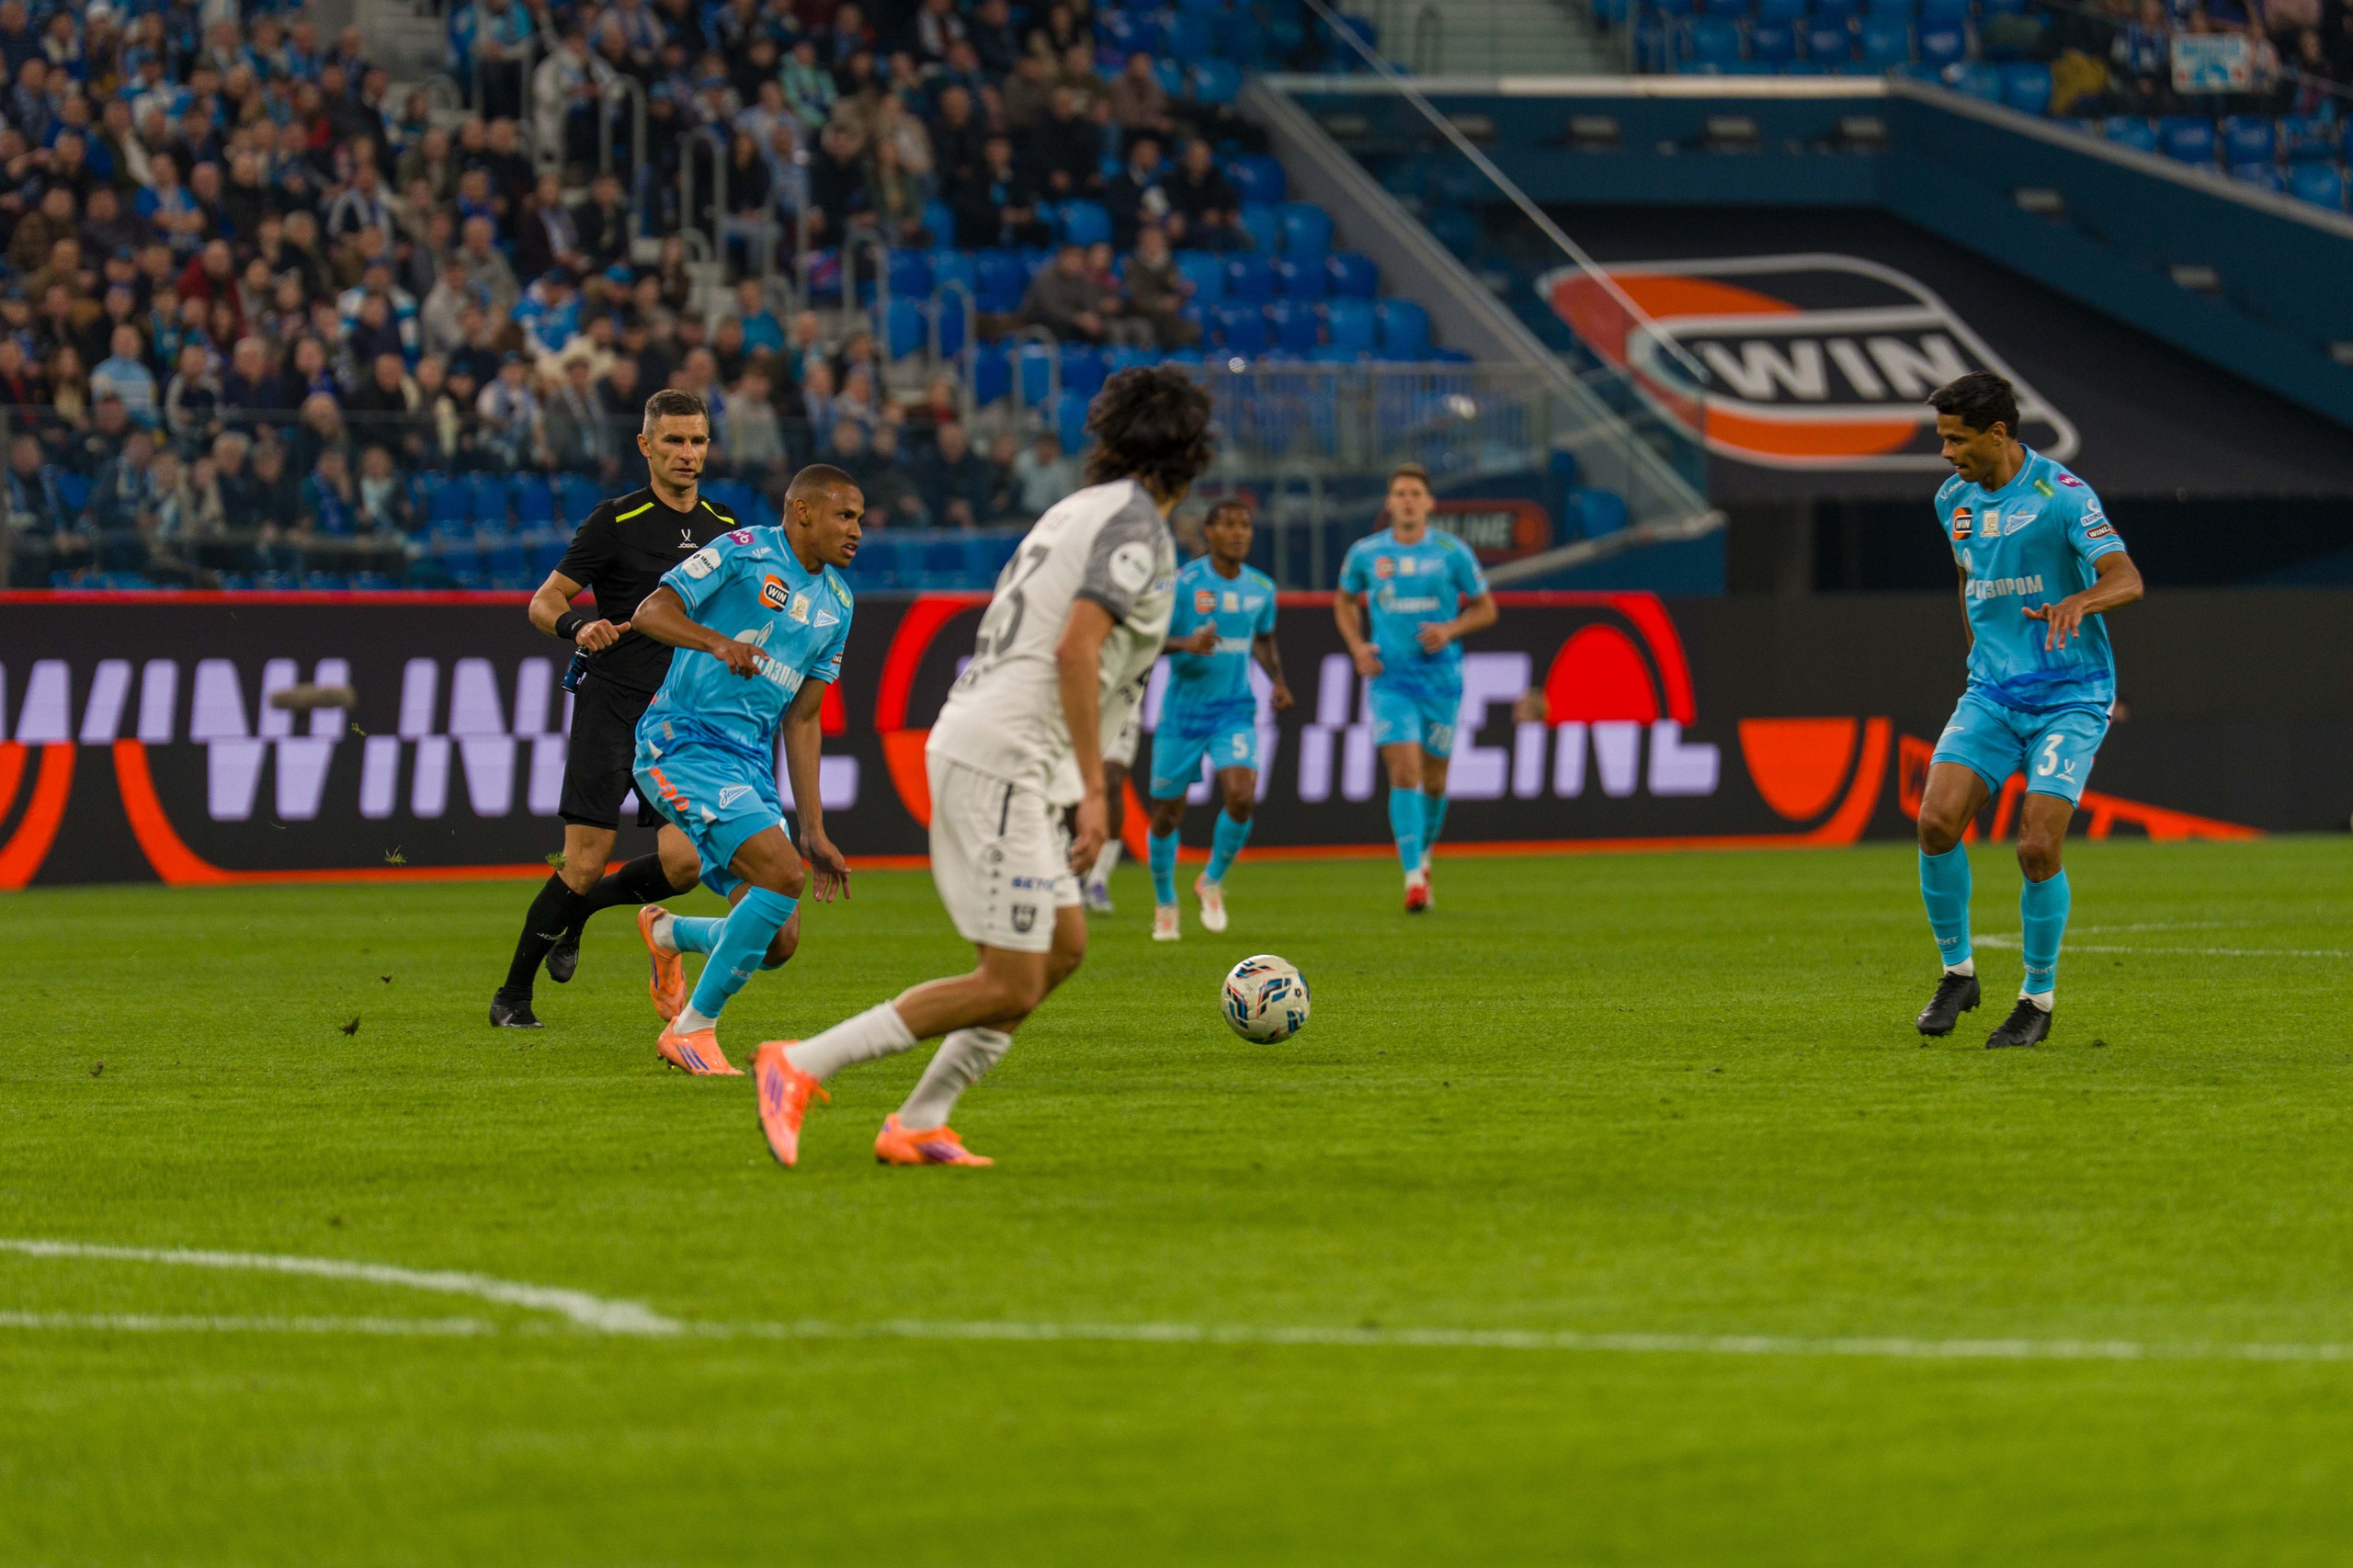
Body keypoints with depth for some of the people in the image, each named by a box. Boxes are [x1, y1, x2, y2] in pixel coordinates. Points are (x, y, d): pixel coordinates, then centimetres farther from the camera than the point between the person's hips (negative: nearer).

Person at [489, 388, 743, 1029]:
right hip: (611, 704, -4)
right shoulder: (615, 521, -5)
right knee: (584, 864, -10)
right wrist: (577, 628, -23)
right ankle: (513, 994, 6)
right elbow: (544, 602, -3)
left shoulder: (725, 528, 10)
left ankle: (579, 908, 18)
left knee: (682, 861, -11)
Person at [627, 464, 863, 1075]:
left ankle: (667, 934, 32)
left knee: (778, 942, 0)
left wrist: (814, 831, 14)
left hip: (750, 761, 8)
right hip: (684, 743, -8)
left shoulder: (837, 604, 17)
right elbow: (651, 611, -14)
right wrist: (718, 641, -33)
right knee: (783, 874, -25)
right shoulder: (744, 553, -5)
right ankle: (692, 1028, -12)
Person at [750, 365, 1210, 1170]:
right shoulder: (1135, 524, -9)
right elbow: (1075, 650, -20)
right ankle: (800, 1068, -11)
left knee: (1064, 946, 15)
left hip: (968, 740, 10)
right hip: (1001, 756, -10)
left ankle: (918, 1125, 13)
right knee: (1010, 985, -9)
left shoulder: (1078, 510, 19)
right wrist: (1093, 788, -19)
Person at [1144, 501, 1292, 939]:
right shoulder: (1183, 583, -11)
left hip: (1234, 710, 2)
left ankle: (1212, 882, 5)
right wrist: (1185, 644, -31)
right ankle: (1165, 904, 30)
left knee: (1241, 795, -21)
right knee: (1167, 813, 5)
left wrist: (1278, 681, 4)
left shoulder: (1261, 587, 4)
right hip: (1183, 710, -2)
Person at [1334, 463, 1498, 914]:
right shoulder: (1364, 554, 0)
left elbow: (1485, 608, 6)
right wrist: (1358, 647, 1)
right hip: (1389, 679, -1)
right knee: (1404, 772, -15)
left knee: (1434, 781, 9)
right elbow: (1345, 601, 18)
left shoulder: (1453, 553, -3)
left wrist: (1450, 630, -13)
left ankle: (1424, 855, 37)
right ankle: (1413, 878, -18)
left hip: (1440, 677, 1)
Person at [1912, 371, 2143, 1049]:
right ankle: (1957, 971, 4)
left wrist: (2076, 602, -41)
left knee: (2038, 848, -14)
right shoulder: (1954, 499, 8)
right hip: (1992, 695, 5)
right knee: (1936, 820, -15)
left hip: (2069, 700, -5)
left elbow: (2126, 579, -21)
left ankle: (2039, 999, 6)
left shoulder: (2062, 496, -12)